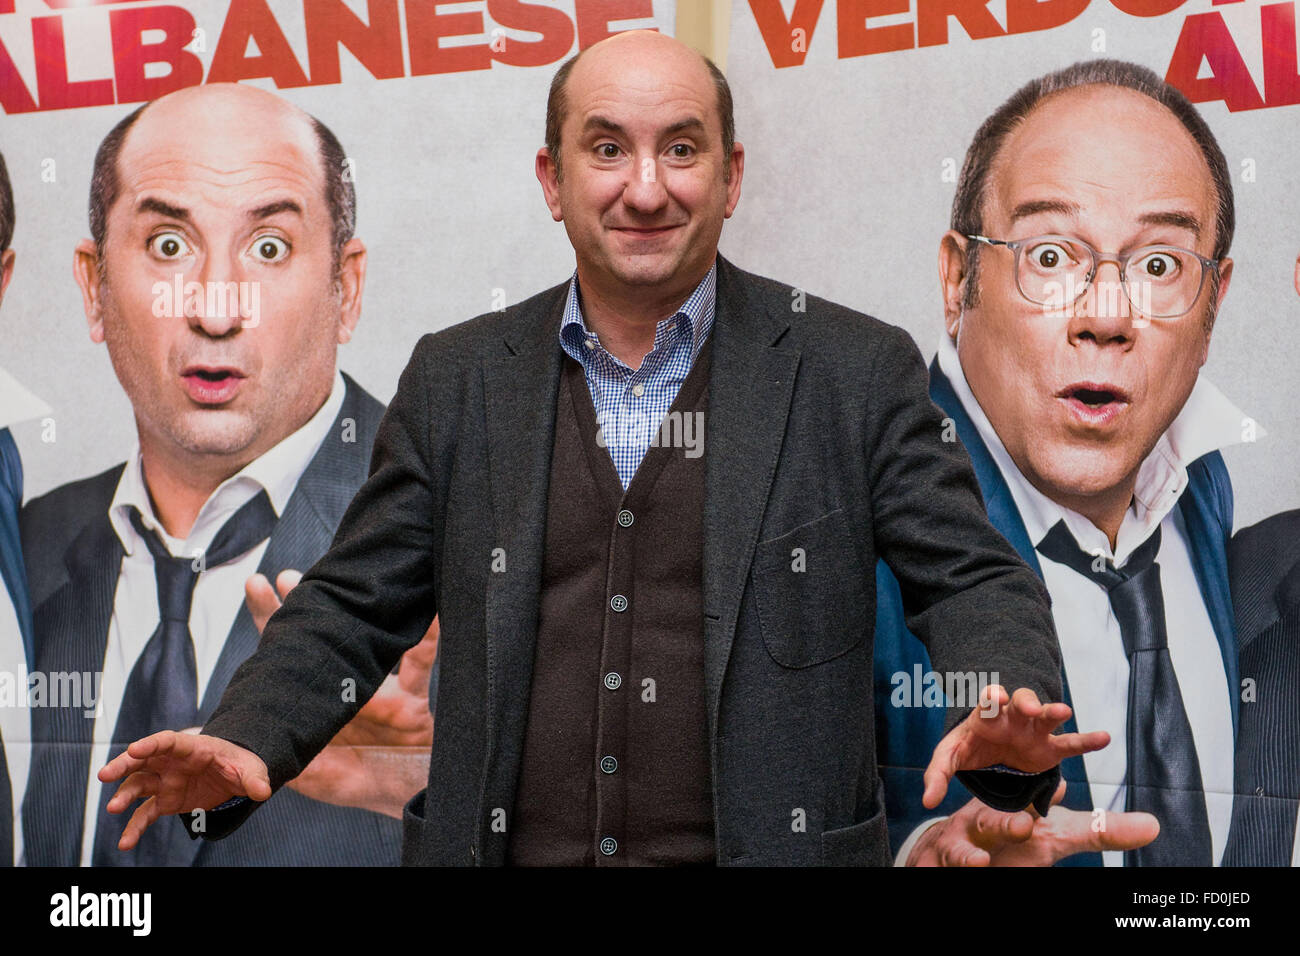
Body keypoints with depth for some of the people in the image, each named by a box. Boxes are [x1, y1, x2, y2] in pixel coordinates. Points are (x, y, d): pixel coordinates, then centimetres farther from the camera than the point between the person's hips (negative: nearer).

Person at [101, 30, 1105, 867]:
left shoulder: (857, 370, -1)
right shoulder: (456, 378, 5)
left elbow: (970, 579, -3)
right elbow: (353, 608, 7)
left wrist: (1009, 720, -23)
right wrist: (240, 748, -9)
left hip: (768, 844, -1)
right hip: (505, 845, 2)